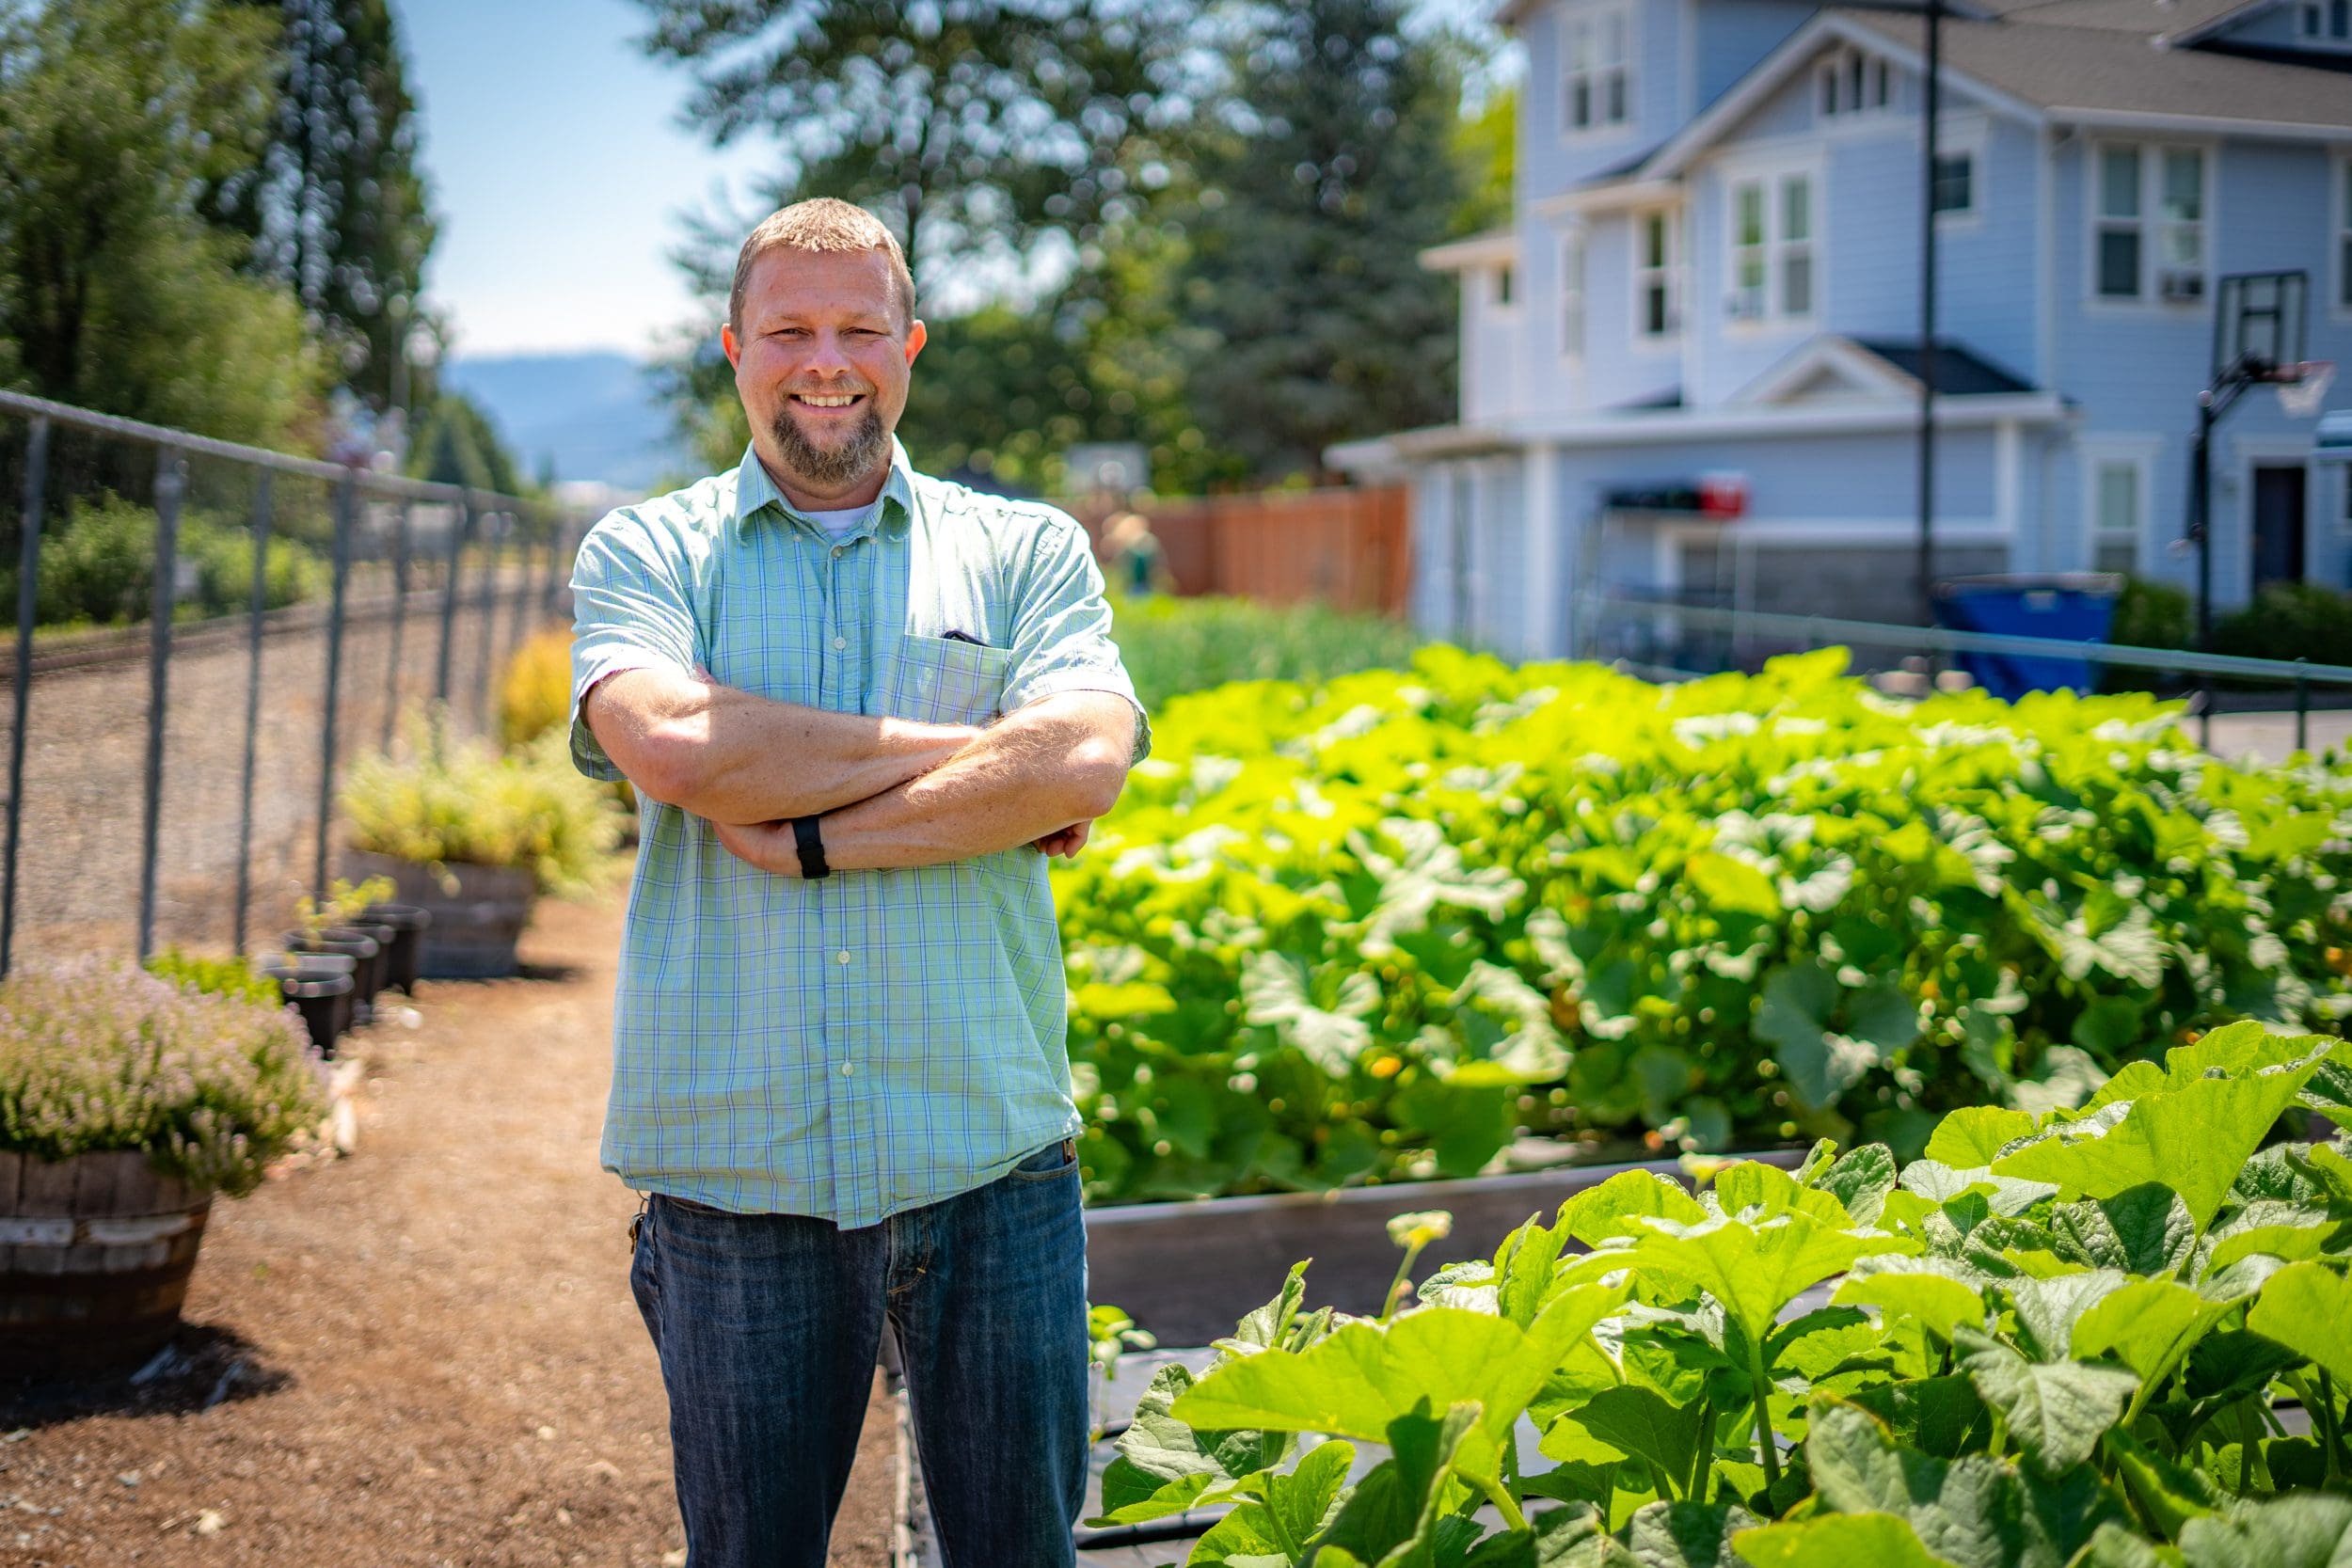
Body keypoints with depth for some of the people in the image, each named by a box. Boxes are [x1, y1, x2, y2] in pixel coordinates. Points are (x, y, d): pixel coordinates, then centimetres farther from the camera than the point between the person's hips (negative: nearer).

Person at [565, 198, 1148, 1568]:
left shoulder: (1028, 551, 9)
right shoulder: (644, 554, 8)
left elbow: (1085, 763, -9)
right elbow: (672, 741, -14)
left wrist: (811, 840, -13)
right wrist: (978, 750, -8)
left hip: (989, 1155, 1)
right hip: (733, 1163, 0)